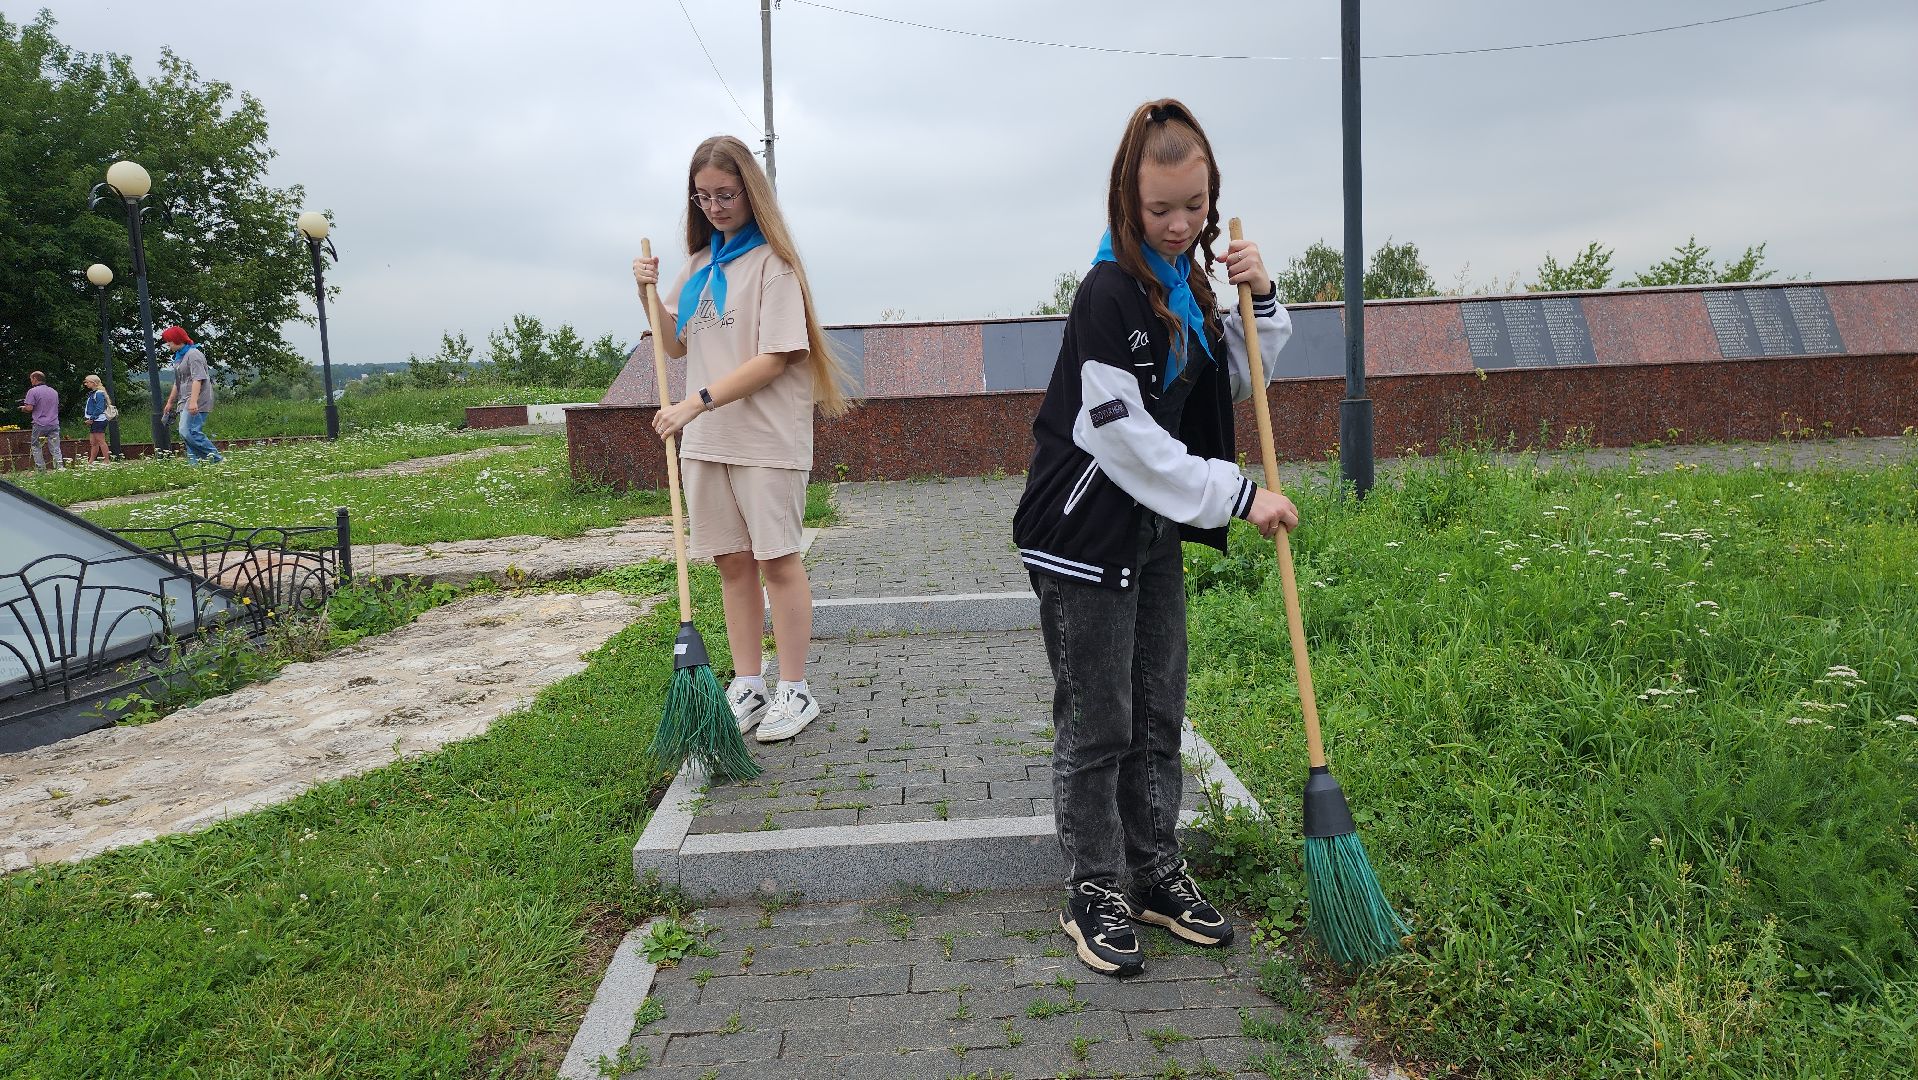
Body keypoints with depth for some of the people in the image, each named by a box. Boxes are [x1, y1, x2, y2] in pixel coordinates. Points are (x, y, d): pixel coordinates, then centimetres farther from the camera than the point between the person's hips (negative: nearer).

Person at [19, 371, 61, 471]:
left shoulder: (33, 391, -6)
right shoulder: (54, 391, 11)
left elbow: (29, 408, -12)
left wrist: (22, 408, 9)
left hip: (40, 424, -4)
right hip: (54, 424, 4)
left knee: (36, 447, 11)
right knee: (55, 448, 3)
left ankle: (40, 469, 9)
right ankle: (59, 467, -10)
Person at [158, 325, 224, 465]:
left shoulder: (193, 354, -9)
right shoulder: (179, 357, 23)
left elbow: (197, 379, -20)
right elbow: (177, 383, 31)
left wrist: (193, 401, -28)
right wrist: (170, 402, 32)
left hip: (197, 401, -10)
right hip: (185, 401, 10)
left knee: (187, 431, -21)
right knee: (186, 433, 5)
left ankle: (216, 458, -18)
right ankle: (193, 462, 5)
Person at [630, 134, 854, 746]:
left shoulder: (771, 260, -7)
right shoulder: (698, 263, 15)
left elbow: (775, 358, -15)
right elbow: (675, 346, 20)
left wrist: (696, 402, -19)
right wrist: (651, 296, 3)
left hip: (766, 437, -6)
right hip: (706, 439, 7)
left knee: (776, 559, -2)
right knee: (732, 561, 9)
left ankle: (793, 691, 8)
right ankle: (747, 686, 18)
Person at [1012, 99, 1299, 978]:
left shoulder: (1188, 279, 8)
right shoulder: (1111, 292, -19)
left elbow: (1235, 382, 15)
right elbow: (1124, 439, -21)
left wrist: (1259, 300, -2)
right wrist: (1239, 496, -17)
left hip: (1157, 532, 9)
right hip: (1086, 535, -8)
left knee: (1158, 714, 15)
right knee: (1096, 725, 2)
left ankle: (1156, 874, 29)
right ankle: (1094, 894, 17)